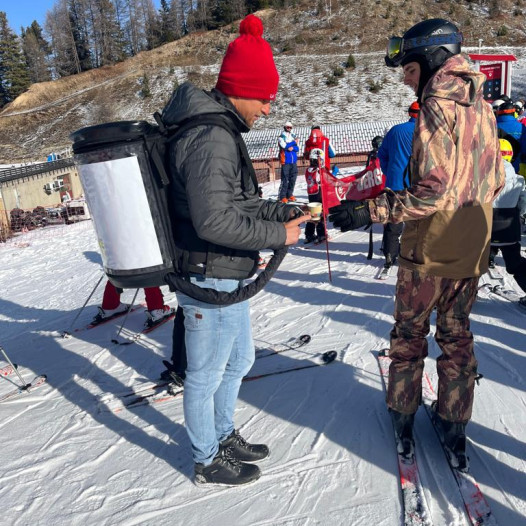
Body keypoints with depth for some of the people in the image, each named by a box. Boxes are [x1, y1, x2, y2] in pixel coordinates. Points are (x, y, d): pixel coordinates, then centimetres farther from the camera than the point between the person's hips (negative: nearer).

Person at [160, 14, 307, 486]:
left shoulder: (219, 130, 12)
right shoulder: (212, 138, -22)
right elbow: (214, 221, -28)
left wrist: (287, 211, 7)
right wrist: (278, 235, -19)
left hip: (228, 277, 11)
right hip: (211, 282, -11)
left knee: (239, 361, 25)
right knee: (205, 376, 10)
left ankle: (224, 437, 47)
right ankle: (207, 462, 33)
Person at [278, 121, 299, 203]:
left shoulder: (293, 136, 17)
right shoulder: (281, 137, 1)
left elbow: (297, 148, 11)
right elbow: (284, 146, -16)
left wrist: (293, 148, -10)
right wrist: (294, 142, -5)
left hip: (294, 161, 6)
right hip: (286, 161, -6)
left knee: (293, 179, 6)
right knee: (285, 179, -9)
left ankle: (289, 194, 16)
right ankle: (282, 196, -6)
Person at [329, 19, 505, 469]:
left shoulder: (436, 107, -16)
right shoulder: (482, 107, 9)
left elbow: (433, 191, -24)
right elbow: (495, 180, 14)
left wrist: (371, 211, -24)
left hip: (429, 250, -7)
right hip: (472, 251, 7)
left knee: (410, 332, 12)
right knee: (457, 335, 17)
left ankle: (403, 415, 27)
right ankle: (455, 427, 28)